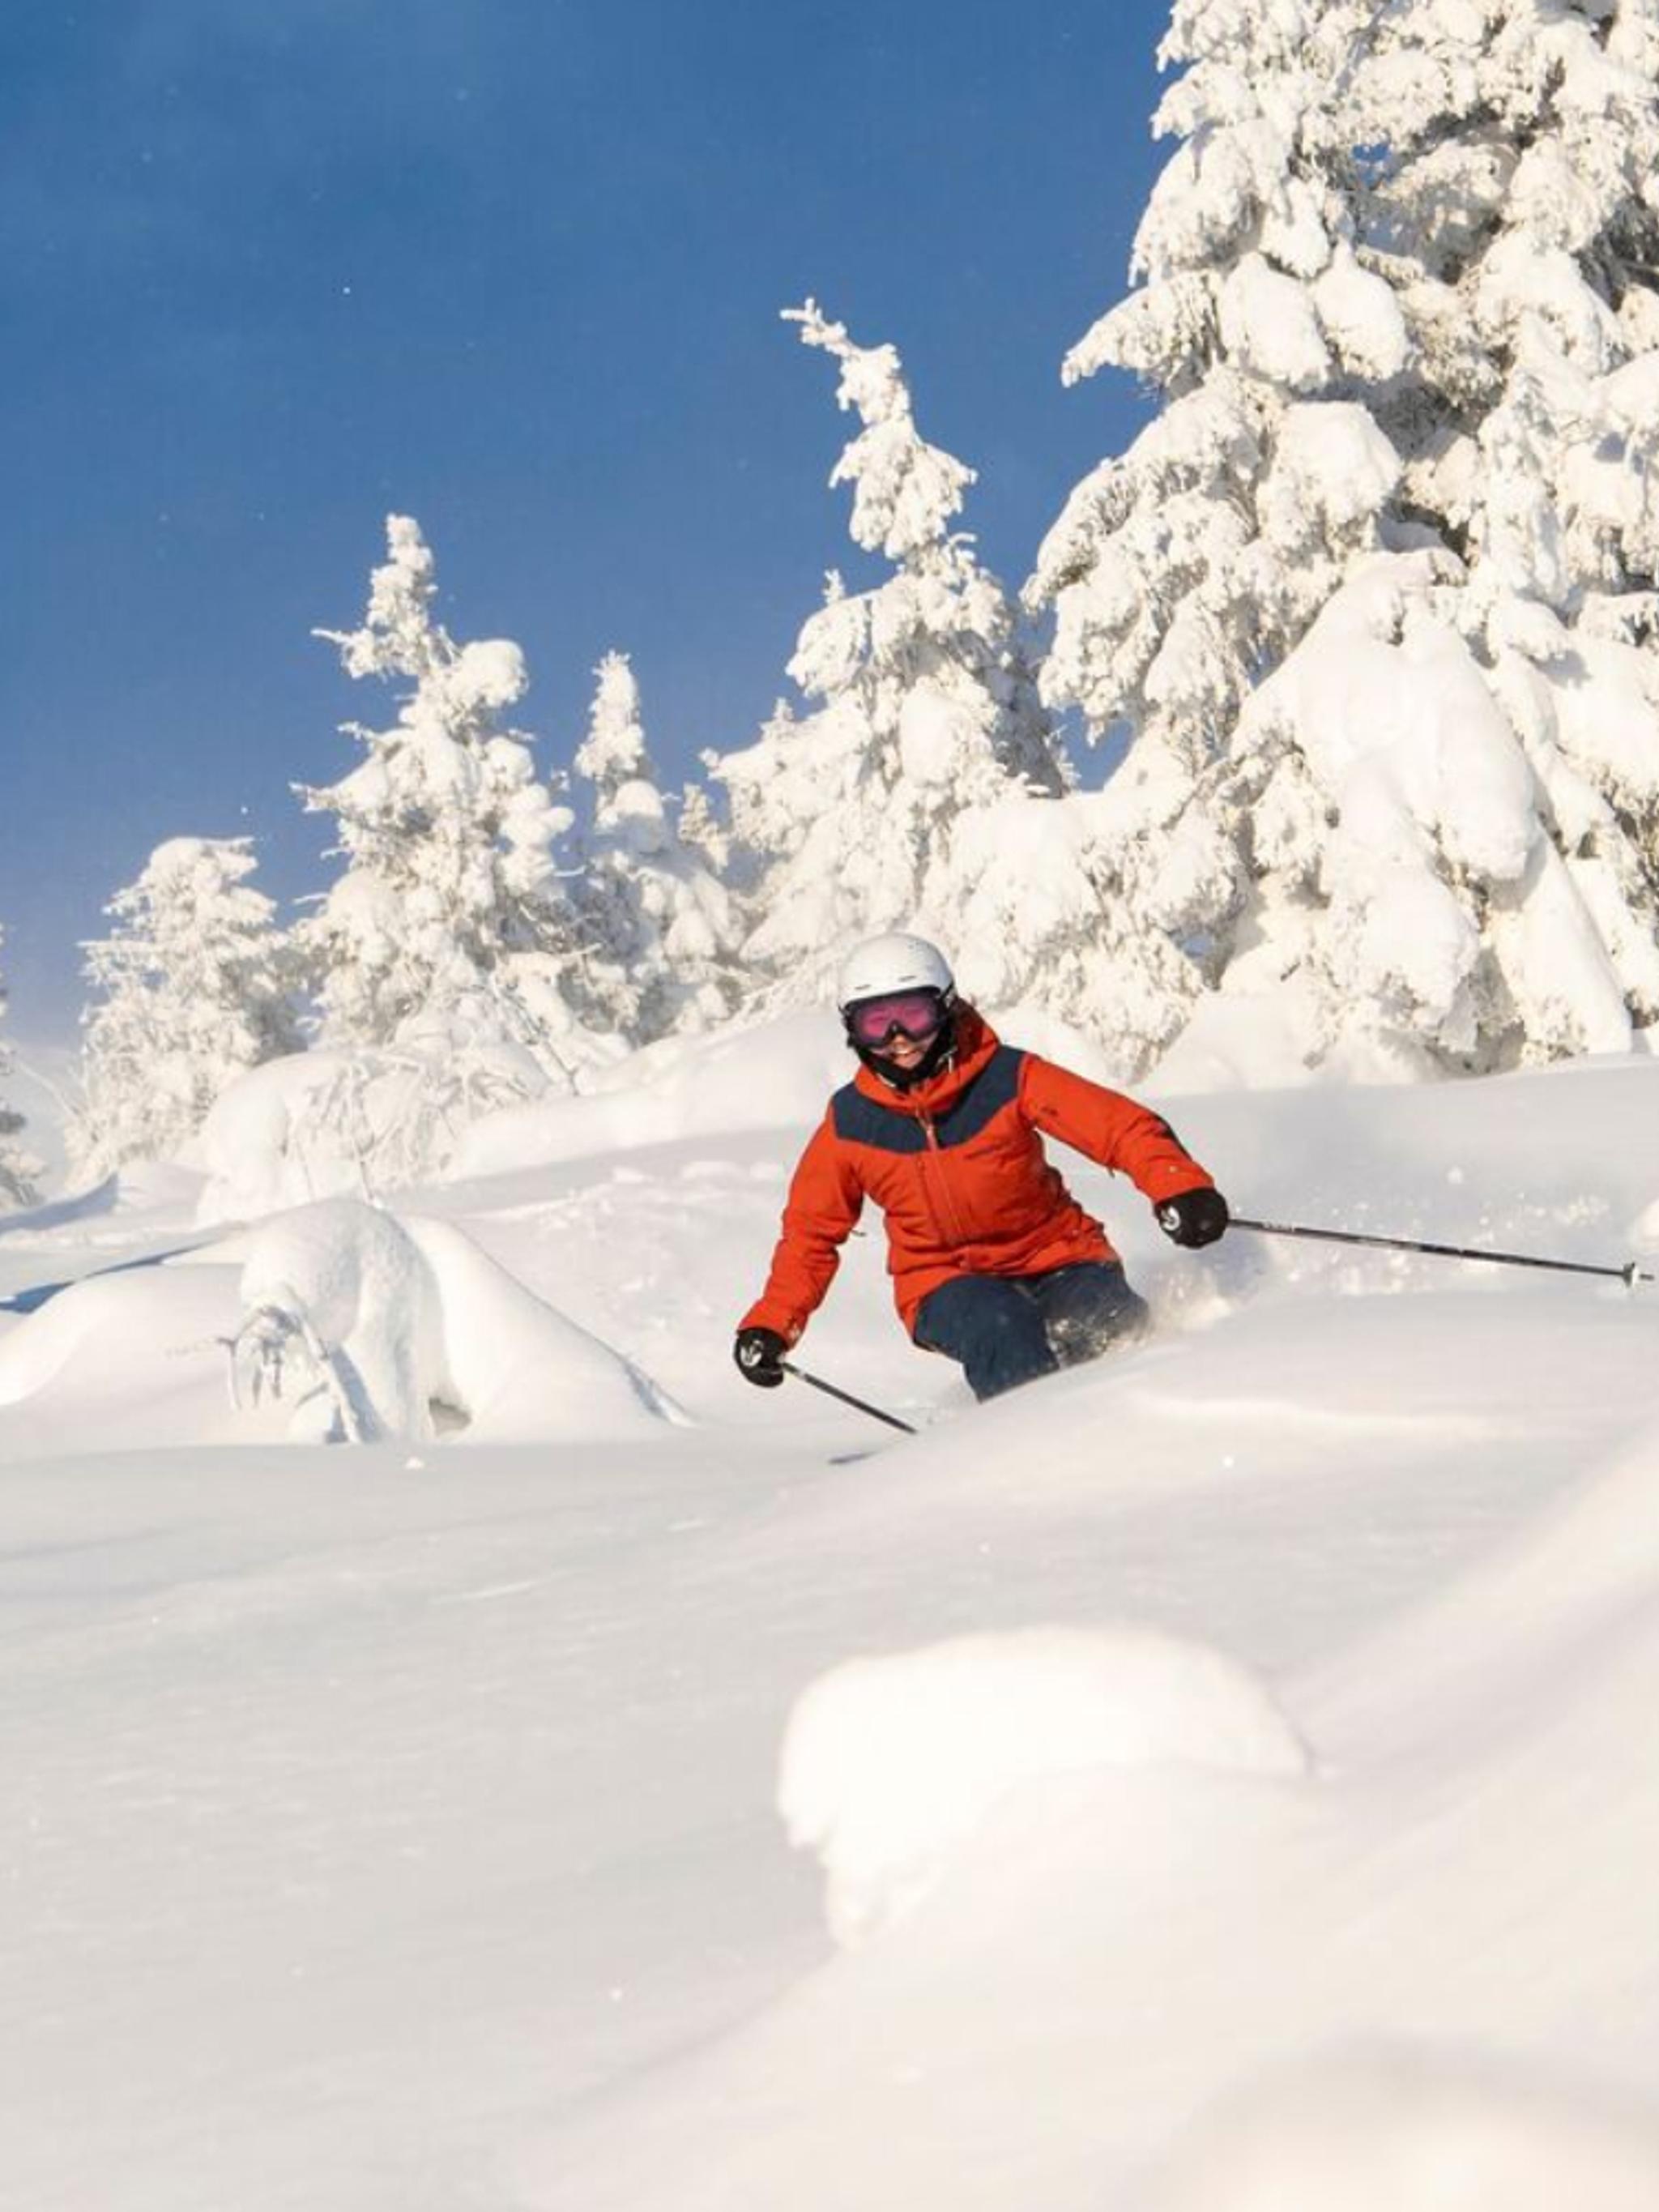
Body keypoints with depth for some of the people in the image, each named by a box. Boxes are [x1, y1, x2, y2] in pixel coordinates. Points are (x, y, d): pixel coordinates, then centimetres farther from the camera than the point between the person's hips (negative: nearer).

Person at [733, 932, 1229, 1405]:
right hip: (945, 1285, 1)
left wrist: (1179, 1187, -35)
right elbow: (810, 1231, 11)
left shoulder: (1007, 1077, -10)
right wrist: (769, 1325, 1)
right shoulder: (850, 1124, -2)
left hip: (1055, 1259, 0)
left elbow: (1123, 1124, -15)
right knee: (1002, 1328, -34)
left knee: (1120, 1334, -29)